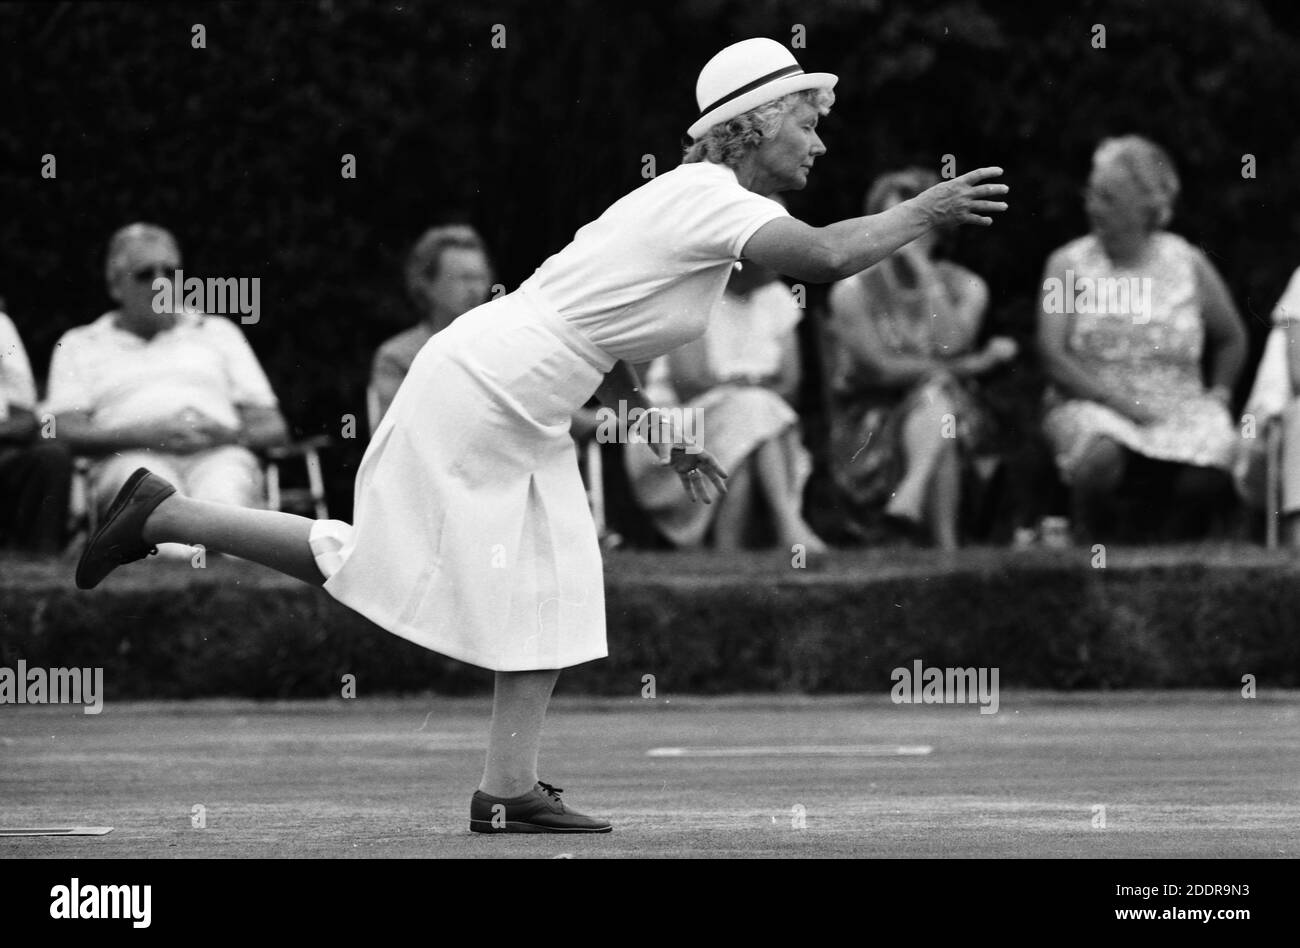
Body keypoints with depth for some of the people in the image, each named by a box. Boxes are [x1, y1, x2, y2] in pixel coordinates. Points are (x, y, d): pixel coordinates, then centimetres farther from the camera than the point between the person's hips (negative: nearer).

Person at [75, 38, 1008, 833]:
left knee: (555, 583, 5)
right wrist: (923, 213, -22)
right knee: (362, 564, -3)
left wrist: (665, 437, 13)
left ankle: (510, 790, 3)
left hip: (527, 420, 10)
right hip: (478, 394, -10)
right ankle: (165, 513, 9)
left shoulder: (690, 198, 11)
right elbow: (821, 256, -35)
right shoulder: (713, 198, -17)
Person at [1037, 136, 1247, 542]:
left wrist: (1219, 394, 5)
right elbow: (1052, 356, -5)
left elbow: (1232, 339, 22)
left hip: (1178, 412, 1)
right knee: (1100, 457, -37)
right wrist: (1118, 401, -15)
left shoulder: (1187, 263, 7)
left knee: (1210, 474, -30)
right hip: (1090, 406, -1)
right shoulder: (1068, 263, 3)